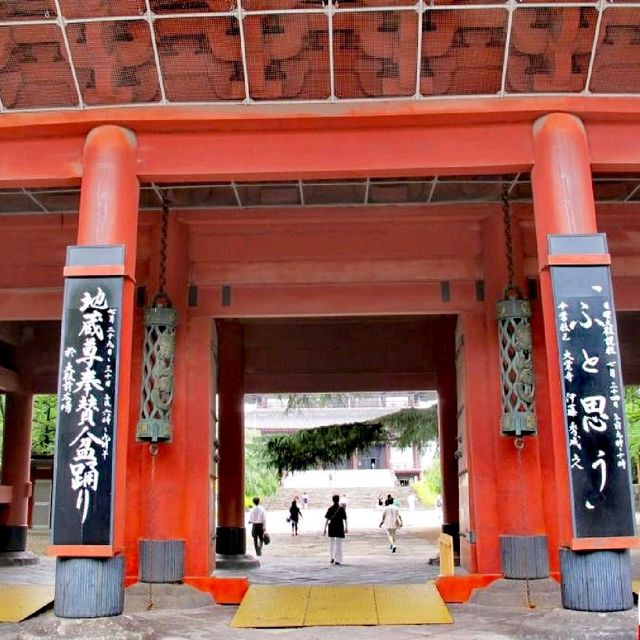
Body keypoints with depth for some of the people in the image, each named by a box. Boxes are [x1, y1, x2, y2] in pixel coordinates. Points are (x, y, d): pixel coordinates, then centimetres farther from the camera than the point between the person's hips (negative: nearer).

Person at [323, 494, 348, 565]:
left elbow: (327, 519, -6)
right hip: (339, 527, -2)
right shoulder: (341, 509, -6)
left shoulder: (330, 509, -3)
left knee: (332, 543, 19)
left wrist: (325, 529, -4)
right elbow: (345, 519, -3)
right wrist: (346, 528, 9)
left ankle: (332, 558, 19)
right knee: (338, 544, 4)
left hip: (331, 527, 2)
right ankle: (337, 560, -1)